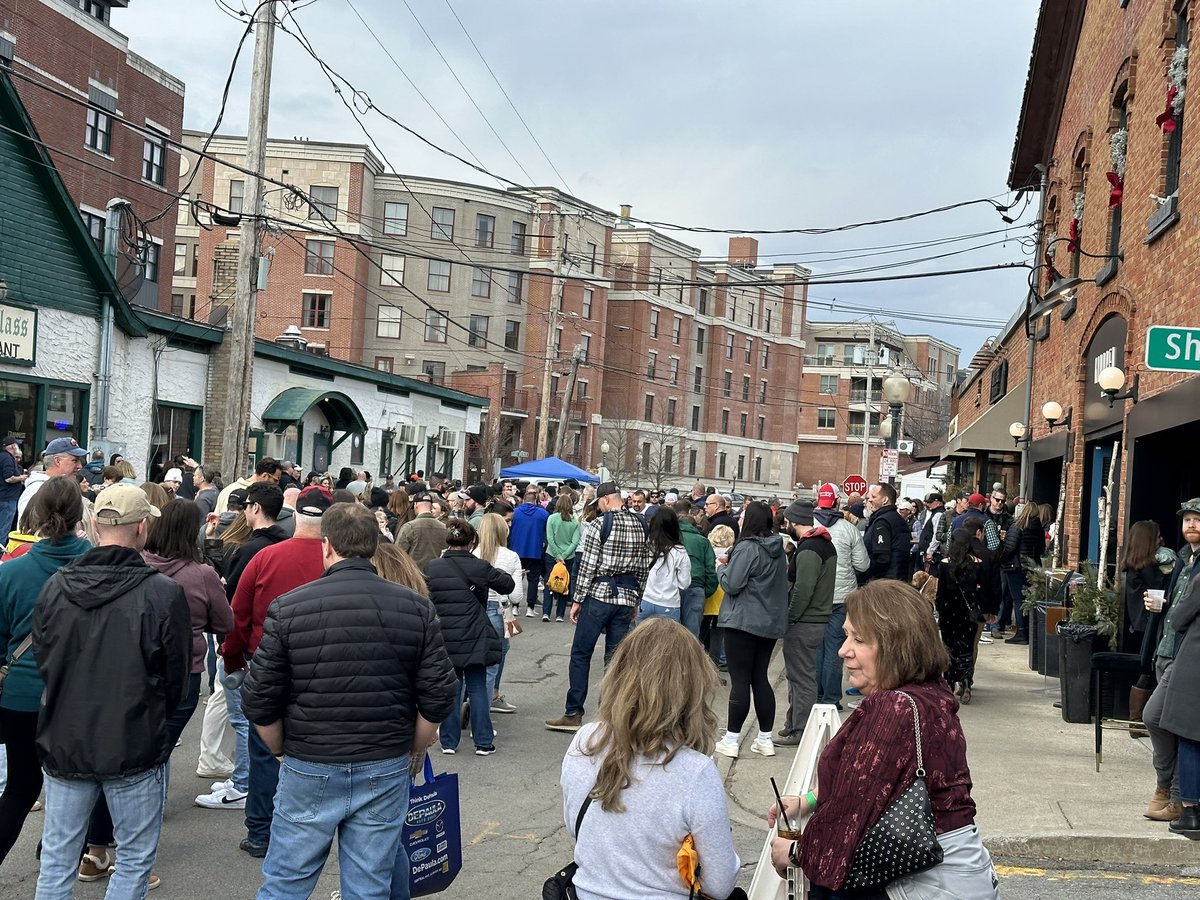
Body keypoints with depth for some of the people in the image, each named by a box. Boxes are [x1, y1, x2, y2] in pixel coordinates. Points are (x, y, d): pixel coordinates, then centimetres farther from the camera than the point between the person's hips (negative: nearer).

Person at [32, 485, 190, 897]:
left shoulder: (56, 586, -5)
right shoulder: (164, 592, -17)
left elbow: (42, 661, 8)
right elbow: (176, 677, -5)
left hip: (63, 743, 4)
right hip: (134, 749, -4)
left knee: (57, 858, 16)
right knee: (135, 857, 12)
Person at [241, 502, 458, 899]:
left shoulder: (287, 608, -8)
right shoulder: (416, 608, -4)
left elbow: (260, 701, -5)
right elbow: (438, 695, -3)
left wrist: (282, 751, 12)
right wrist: (414, 751, 12)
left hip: (309, 772, -1)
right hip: (386, 772, 1)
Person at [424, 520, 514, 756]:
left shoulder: (432, 567, -3)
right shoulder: (479, 567, -9)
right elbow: (508, 585, 5)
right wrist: (496, 572, 23)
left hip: (443, 639, 2)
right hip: (474, 639, -2)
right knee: (477, 688, 8)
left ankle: (449, 741, 15)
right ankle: (483, 742, 11)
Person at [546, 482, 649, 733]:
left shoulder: (598, 525, -10)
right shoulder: (640, 525, 8)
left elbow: (587, 566, -11)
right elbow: (642, 567, 11)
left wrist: (577, 600, -4)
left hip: (599, 594, -5)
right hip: (627, 598, 5)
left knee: (580, 655, 4)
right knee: (615, 657, 9)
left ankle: (573, 714, 5)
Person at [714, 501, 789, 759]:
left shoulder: (747, 548, -16)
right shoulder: (778, 549, 8)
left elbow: (731, 584, -19)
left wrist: (722, 568, 3)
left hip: (743, 622, -7)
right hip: (771, 623, 7)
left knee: (740, 680, -3)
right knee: (760, 679, 13)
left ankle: (730, 740, 1)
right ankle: (765, 740, 17)